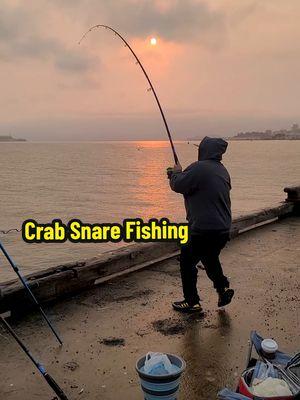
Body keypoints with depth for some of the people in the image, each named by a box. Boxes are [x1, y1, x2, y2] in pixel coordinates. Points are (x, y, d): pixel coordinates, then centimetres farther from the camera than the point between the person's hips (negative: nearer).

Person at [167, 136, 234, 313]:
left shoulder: (199, 168, -17)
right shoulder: (223, 170, 12)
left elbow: (178, 185, -13)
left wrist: (177, 172, 7)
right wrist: (179, 175, 19)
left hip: (204, 229, -8)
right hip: (224, 228, 9)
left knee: (188, 260, 8)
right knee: (210, 257, 29)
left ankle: (192, 302, 15)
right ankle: (223, 287, 17)